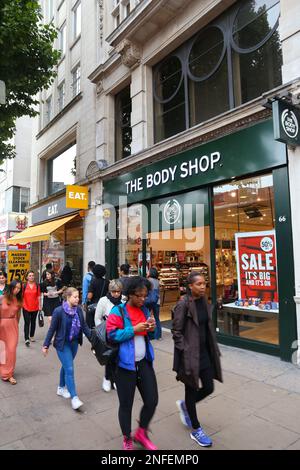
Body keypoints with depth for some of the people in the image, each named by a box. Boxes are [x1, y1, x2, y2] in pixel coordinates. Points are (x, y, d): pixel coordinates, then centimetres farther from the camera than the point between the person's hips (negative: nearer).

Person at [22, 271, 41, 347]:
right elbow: (21, 296, 1)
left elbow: (38, 296, 3)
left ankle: (32, 336, 29)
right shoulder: (24, 285, -4)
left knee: (33, 322, 14)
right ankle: (26, 339, -9)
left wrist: (39, 305, 2)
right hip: (26, 307, -2)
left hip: (35, 307, 2)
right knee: (27, 323, -7)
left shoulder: (37, 285, 1)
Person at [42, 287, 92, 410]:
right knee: (69, 369, -6)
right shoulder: (59, 311, -19)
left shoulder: (78, 310, -6)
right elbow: (52, 329, -11)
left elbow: (84, 326, 2)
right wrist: (46, 345, -6)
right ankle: (74, 398, 3)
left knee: (66, 366, 21)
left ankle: (61, 388, 41)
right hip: (62, 344, -5)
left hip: (74, 343, 5)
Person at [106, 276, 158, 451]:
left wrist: (152, 329, -5)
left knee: (152, 400, 9)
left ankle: (141, 433, 36)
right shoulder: (118, 311, -12)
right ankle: (127, 440, 37)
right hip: (125, 364, -5)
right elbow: (112, 334, -19)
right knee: (126, 404, 11)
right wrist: (134, 329, -23)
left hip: (144, 362, 6)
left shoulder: (145, 310, 7)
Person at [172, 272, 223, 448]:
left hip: (204, 352, 7)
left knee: (208, 388, 12)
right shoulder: (183, 304, -18)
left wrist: (214, 350, 13)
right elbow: (176, 332, -15)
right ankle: (196, 430, 31)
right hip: (189, 354, -7)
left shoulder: (205, 303, 3)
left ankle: (185, 405, 40)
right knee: (192, 390, 10)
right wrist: (186, 352, -16)